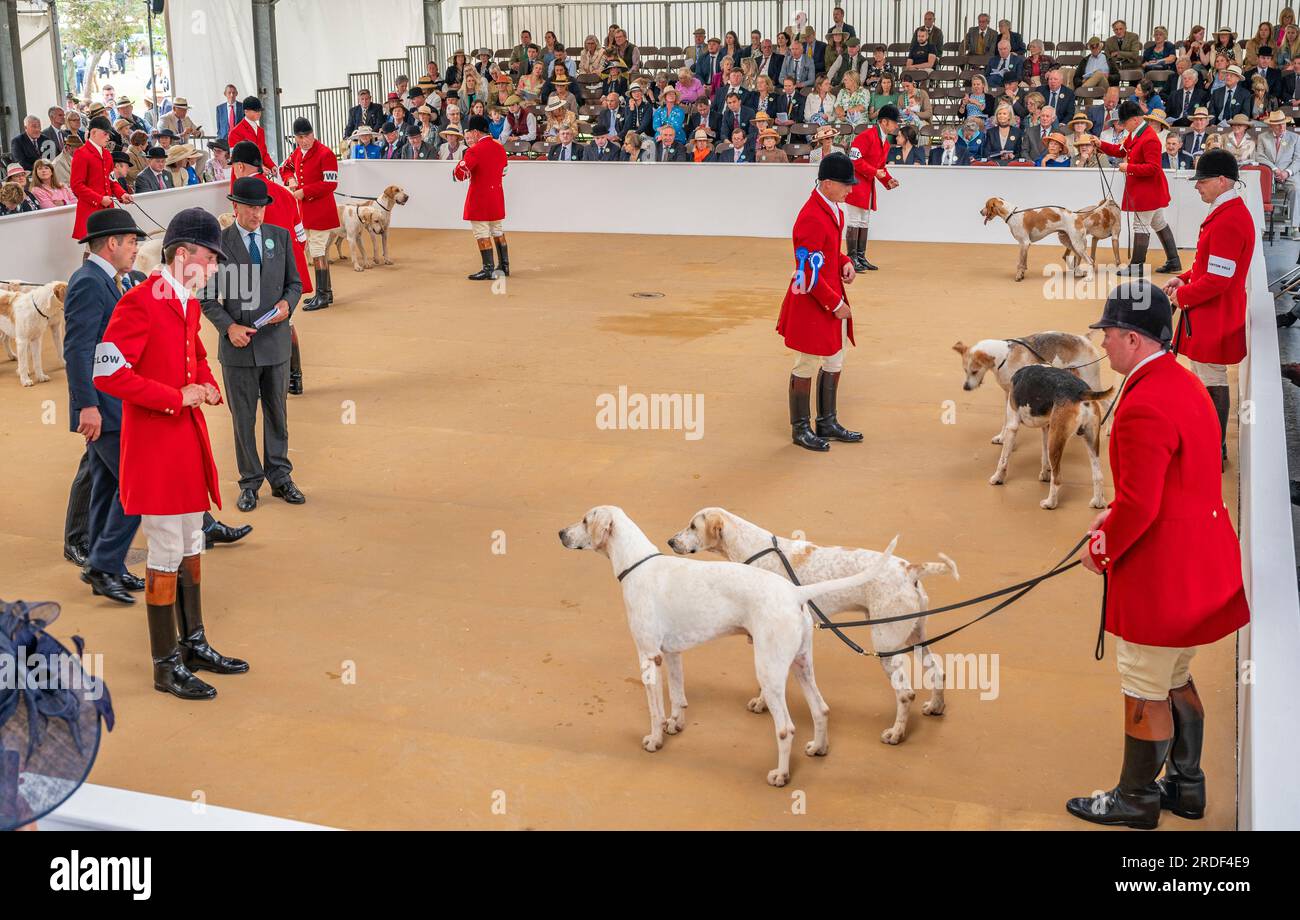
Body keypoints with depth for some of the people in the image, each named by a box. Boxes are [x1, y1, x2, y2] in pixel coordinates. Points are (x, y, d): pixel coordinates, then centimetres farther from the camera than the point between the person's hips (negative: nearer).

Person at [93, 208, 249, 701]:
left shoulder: (188, 303, 10)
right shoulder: (140, 302, -17)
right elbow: (107, 373, -23)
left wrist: (206, 384, 5)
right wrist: (177, 397, -21)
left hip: (188, 441, 9)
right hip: (155, 444, -9)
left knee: (191, 545, 17)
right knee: (167, 553, -2)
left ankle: (194, 644, 30)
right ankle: (166, 666, 9)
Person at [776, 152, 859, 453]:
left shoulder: (834, 208, 7)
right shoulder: (811, 218, -24)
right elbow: (809, 275, -24)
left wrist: (845, 263, 2)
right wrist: (836, 304, -18)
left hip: (834, 298, 10)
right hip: (811, 303, -10)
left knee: (834, 364, 18)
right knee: (807, 366, 5)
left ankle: (827, 423, 31)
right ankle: (800, 428, 19)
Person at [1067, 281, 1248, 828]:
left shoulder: (1143, 404, -25)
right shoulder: (1184, 383, 8)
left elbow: (1138, 506, -26)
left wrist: (1101, 548, -9)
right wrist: (1116, 519, 13)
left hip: (1159, 576, -10)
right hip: (1200, 564, 10)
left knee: (1145, 692, 6)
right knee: (1176, 680, 22)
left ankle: (1136, 800, 21)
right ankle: (1185, 787, 35)